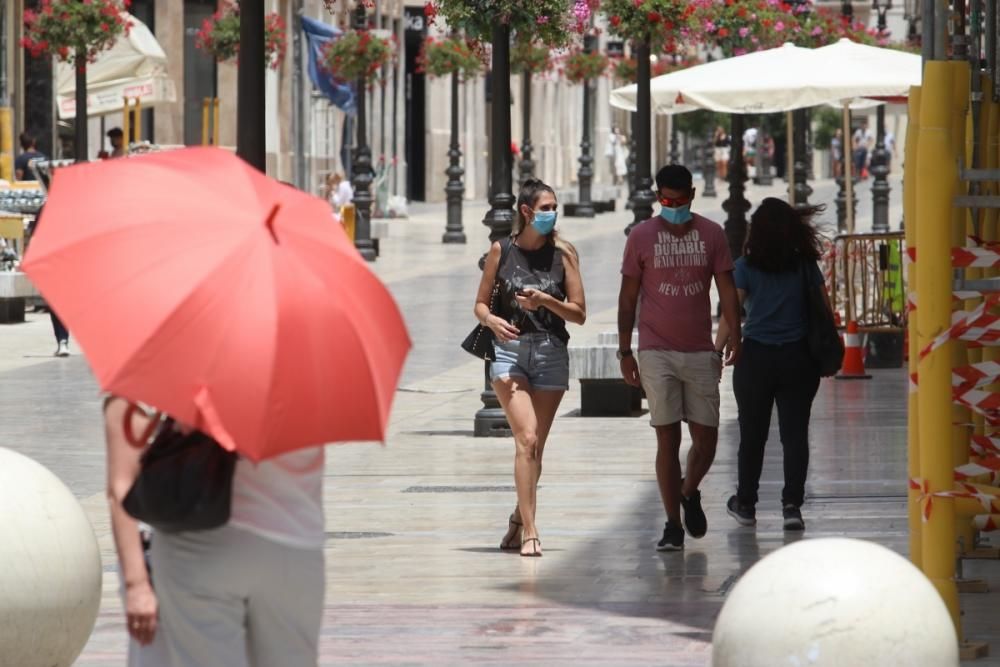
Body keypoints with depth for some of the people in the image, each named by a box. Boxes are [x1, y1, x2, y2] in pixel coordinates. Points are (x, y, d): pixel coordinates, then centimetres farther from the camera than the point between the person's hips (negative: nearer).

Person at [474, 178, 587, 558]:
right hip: (510, 351, -2)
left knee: (536, 445, 7)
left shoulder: (563, 253, 3)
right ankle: (529, 531, -17)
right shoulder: (502, 251, 3)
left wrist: (545, 301, -14)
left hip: (551, 354, 2)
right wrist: (492, 321, -14)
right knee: (526, 438, -15)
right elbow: (481, 303, 8)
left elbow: (579, 313, 2)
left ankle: (518, 518, 28)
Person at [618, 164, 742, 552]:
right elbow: (628, 296, 5)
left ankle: (689, 493, 31)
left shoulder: (711, 235, 5)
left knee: (706, 437, 1)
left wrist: (734, 334, -6)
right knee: (667, 438, -4)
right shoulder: (642, 237, 2)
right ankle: (673, 525, 2)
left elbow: (726, 288, 6)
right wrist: (624, 350, 2)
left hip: (701, 352, 2)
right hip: (657, 354, -2)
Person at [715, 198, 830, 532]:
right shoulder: (805, 266, 0)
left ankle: (746, 504, 23)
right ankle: (792, 504, -4)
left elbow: (730, 314, -10)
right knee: (795, 432, 3)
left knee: (752, 434, 11)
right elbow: (824, 310, 3)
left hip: (756, 357, -1)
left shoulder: (746, 267, -6)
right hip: (798, 359, 1)